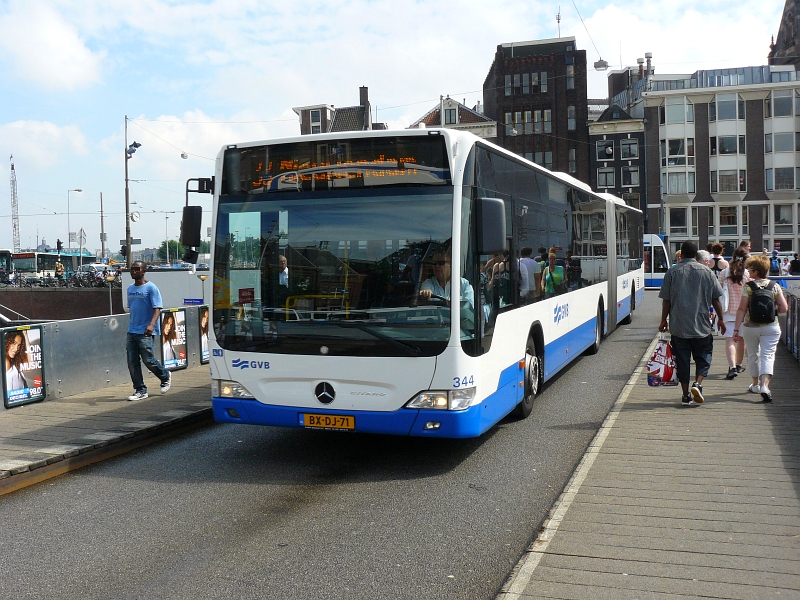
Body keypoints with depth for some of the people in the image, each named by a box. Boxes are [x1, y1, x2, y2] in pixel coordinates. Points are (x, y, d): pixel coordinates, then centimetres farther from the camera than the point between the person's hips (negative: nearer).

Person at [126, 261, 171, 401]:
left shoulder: (151, 288, -7)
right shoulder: (130, 289, 15)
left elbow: (157, 308, -14)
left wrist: (151, 324, -29)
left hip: (145, 332, -7)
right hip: (131, 331, 7)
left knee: (148, 360, -6)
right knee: (132, 362, 2)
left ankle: (165, 377, 21)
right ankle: (140, 390, 10)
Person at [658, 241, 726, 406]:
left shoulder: (672, 272, -1)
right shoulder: (706, 271, 1)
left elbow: (666, 300, -1)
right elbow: (716, 299, 4)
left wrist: (663, 320, 9)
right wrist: (721, 319, 14)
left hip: (678, 326, 0)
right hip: (702, 325, 0)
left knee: (682, 360, 6)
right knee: (703, 356, 14)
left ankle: (686, 395, 5)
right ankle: (698, 384, -7)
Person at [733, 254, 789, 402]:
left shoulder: (748, 287, -8)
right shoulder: (775, 286, -2)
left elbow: (742, 309, -10)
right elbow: (784, 308, -4)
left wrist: (736, 329, -8)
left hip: (751, 327, 0)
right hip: (771, 327, 0)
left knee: (753, 355, 18)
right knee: (768, 356, 0)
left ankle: (756, 385, 32)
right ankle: (765, 386, -19)